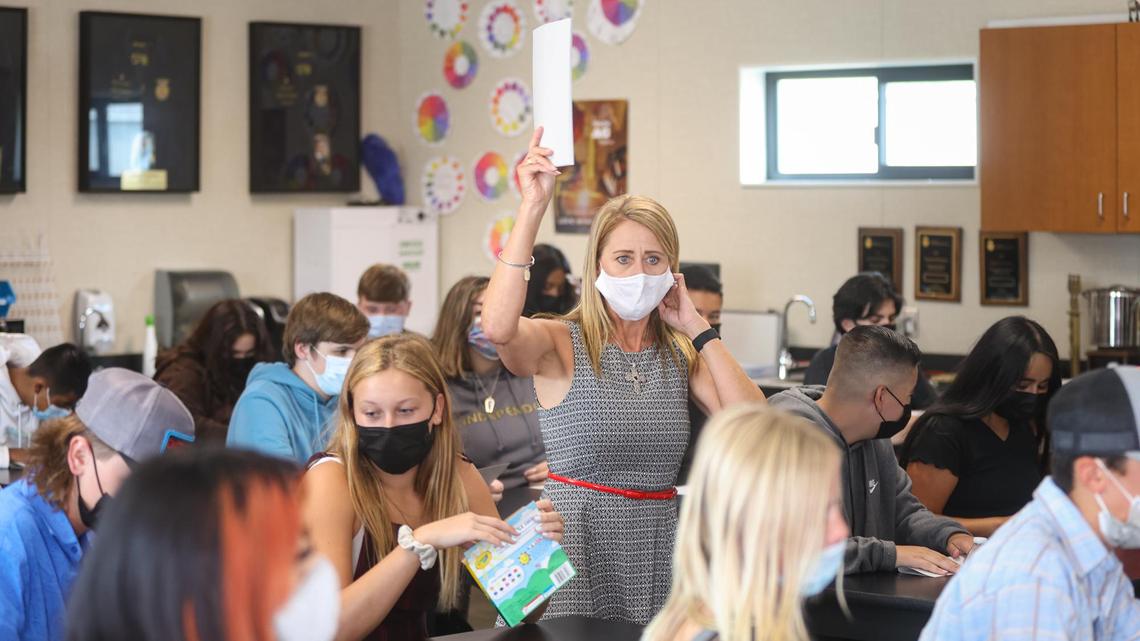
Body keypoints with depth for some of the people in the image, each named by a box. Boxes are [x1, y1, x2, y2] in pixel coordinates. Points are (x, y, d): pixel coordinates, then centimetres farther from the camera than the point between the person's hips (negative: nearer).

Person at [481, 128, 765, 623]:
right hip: (576, 545, -4)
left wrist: (697, 328, -3)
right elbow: (499, 327, -28)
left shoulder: (682, 354, 8)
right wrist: (533, 207, -28)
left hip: (657, 544, 4)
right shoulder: (560, 344, -4)